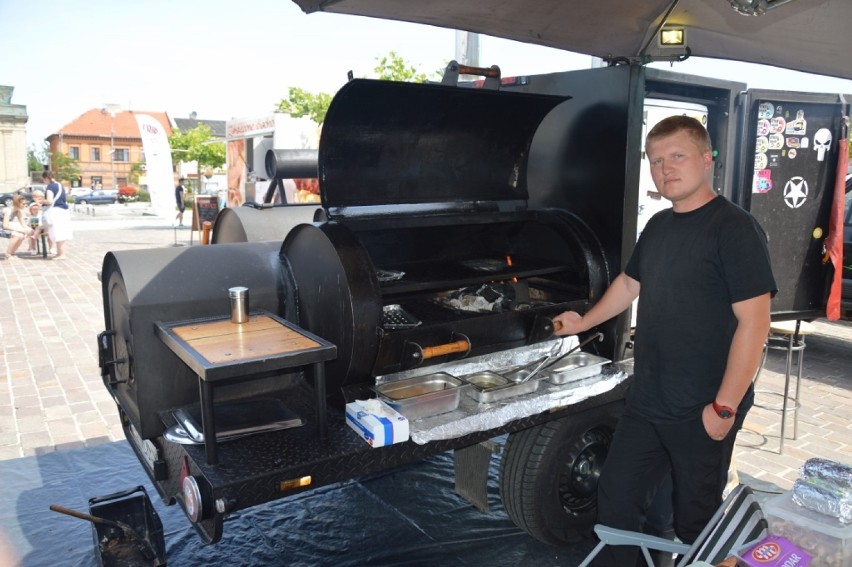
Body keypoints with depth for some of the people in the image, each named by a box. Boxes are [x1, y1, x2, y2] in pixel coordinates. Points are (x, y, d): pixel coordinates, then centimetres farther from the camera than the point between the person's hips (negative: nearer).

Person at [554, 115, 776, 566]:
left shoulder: (734, 228, -15)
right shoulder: (658, 226, 9)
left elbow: (754, 321, -20)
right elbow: (630, 282, 24)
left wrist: (725, 406, -20)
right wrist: (584, 322, 29)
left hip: (703, 412, -7)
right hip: (646, 402, 7)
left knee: (695, 520, 13)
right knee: (615, 499, 16)